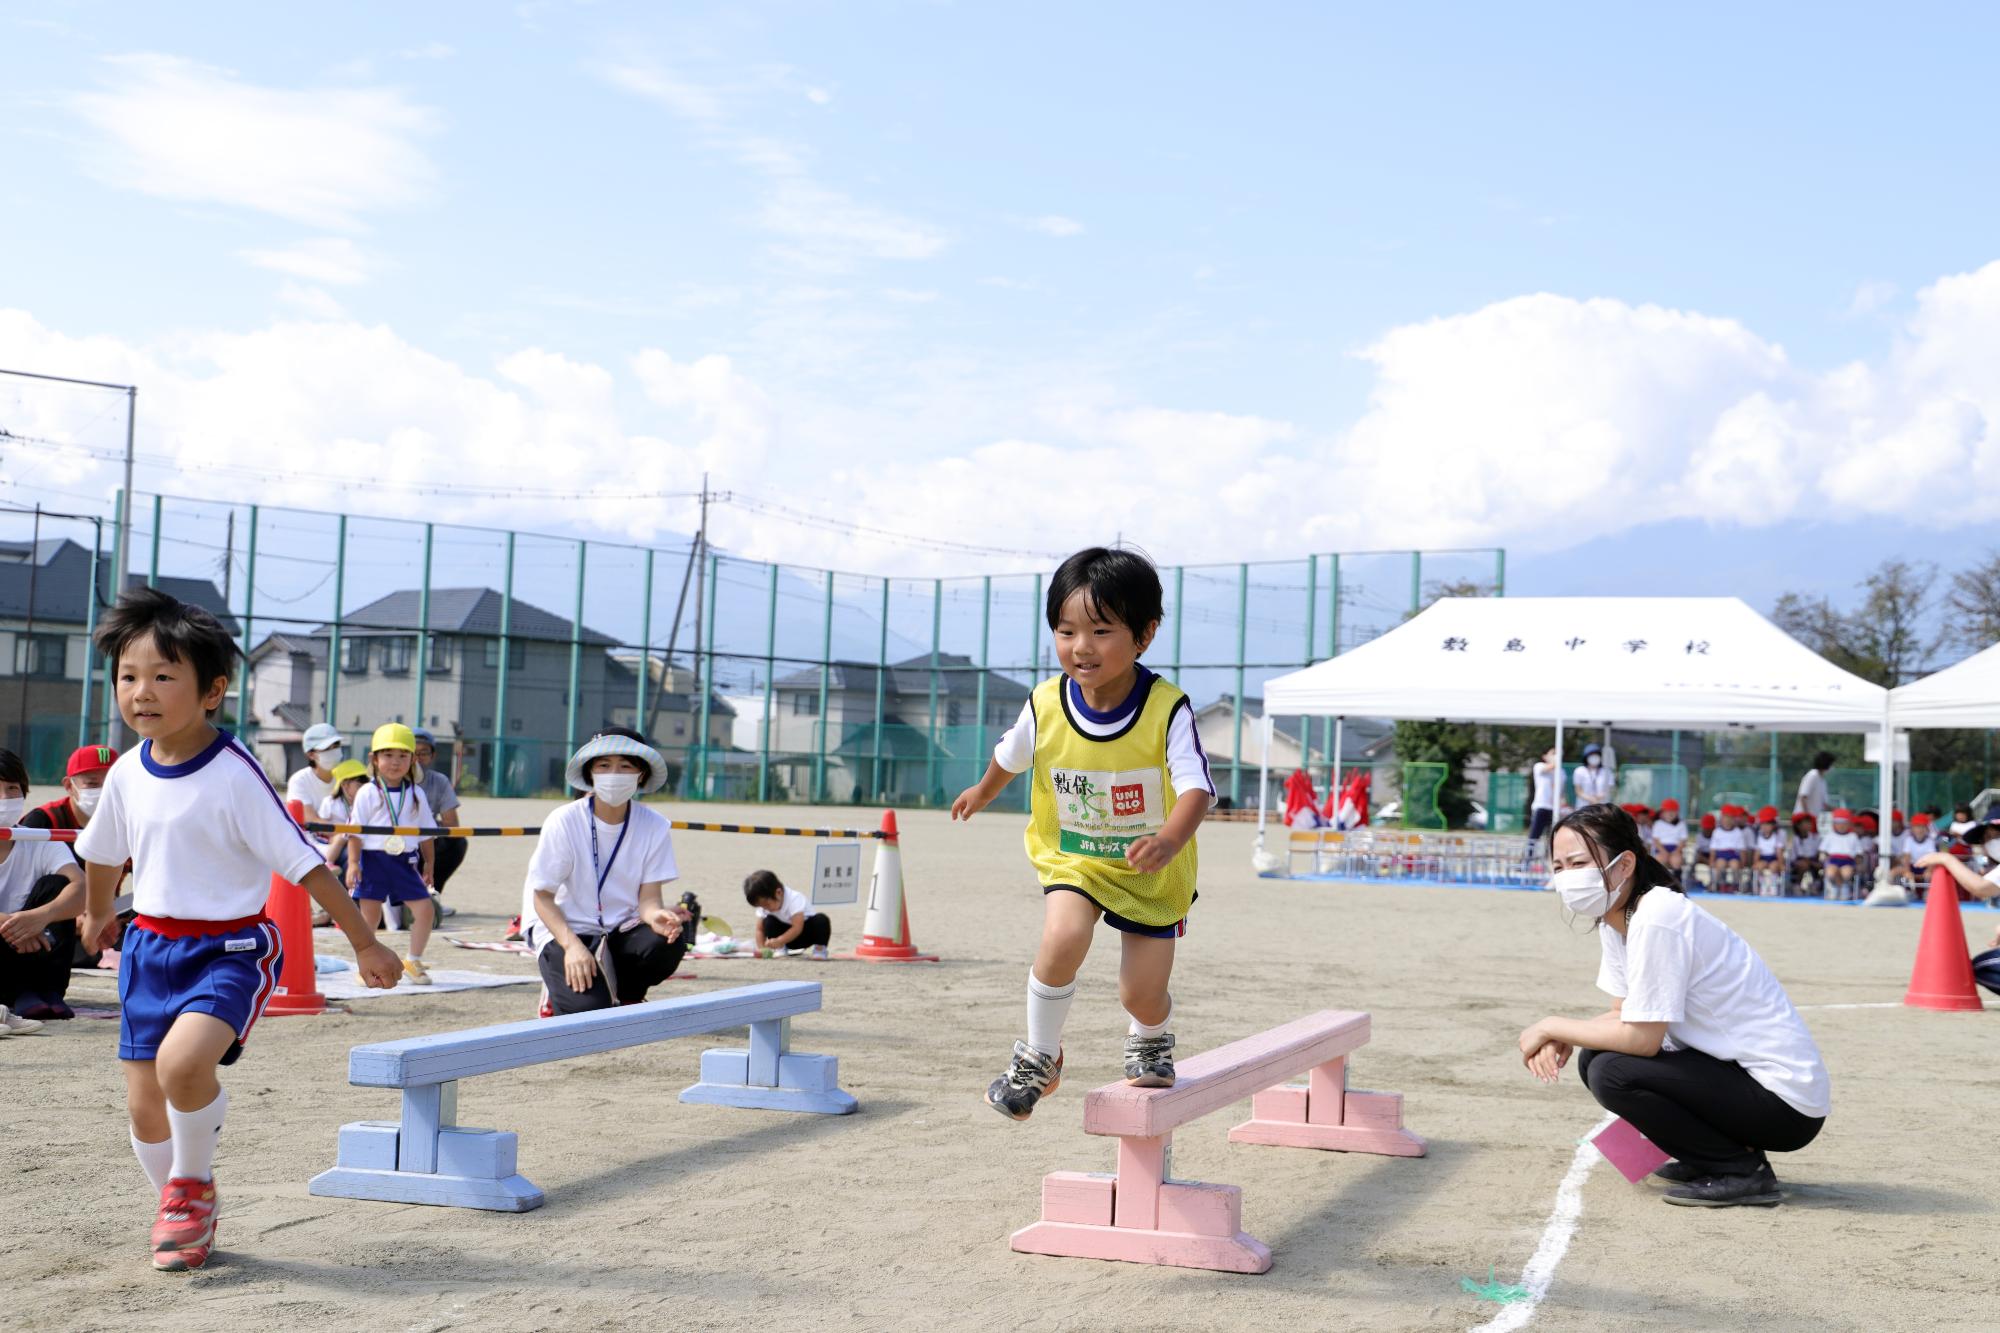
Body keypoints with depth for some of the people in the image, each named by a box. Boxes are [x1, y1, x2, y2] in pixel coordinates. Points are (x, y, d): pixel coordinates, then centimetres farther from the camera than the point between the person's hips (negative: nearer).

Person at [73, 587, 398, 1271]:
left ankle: (194, 1183, 0)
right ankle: (186, 1217, 32)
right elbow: (103, 852, 22)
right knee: (144, 1106, 6)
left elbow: (304, 863, -14)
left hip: (230, 949, -6)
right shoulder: (127, 774, 0)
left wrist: (364, 943, -11)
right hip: (150, 946, 6)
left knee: (182, 1061, -30)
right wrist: (96, 915, 37)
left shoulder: (235, 775, -18)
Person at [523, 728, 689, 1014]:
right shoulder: (564, 822, -13)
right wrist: (572, 945, -27)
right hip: (562, 929, -3)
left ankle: (626, 999, 2)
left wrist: (657, 915, -34)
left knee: (669, 940, -30)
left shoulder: (655, 826, -5)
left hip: (622, 930, 3)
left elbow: (648, 897, -8)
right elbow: (542, 897, -10)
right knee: (589, 1010, -29)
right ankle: (562, 989, 9)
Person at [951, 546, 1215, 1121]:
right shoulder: (1045, 706, -15)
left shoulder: (1167, 709, -24)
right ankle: (1040, 1056, -3)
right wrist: (983, 792, 27)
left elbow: (1195, 786, -32)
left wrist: (1170, 840, -52)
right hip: (1072, 858, 1)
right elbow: (1010, 755, 8)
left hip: (1152, 870, -1)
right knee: (1063, 939, -27)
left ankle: (1151, 1042, 41)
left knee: (1143, 995, 2)